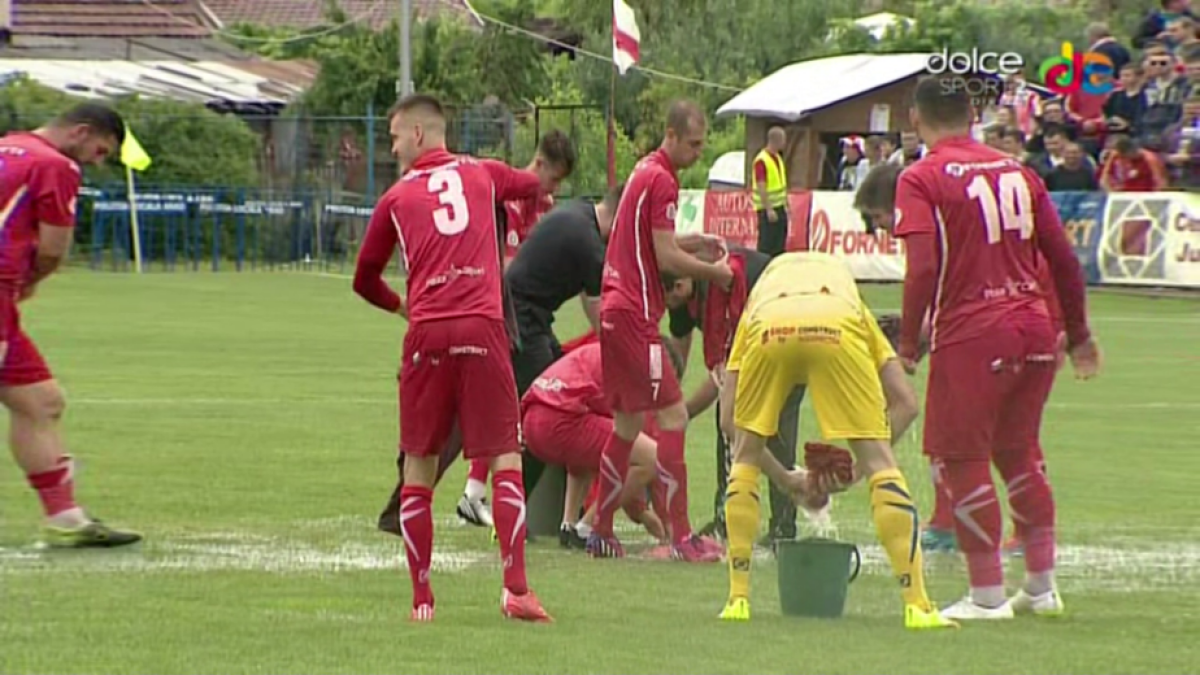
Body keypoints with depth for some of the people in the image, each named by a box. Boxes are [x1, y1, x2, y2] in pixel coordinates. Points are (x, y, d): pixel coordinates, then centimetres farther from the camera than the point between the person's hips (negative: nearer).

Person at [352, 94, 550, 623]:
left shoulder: (396, 198, 12)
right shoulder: (481, 174, 15)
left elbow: (365, 281, 21)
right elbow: (531, 185, 38)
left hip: (427, 335, 0)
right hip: (483, 325, 0)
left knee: (419, 461, 10)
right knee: (505, 455, 2)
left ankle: (421, 597, 7)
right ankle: (516, 588, -10)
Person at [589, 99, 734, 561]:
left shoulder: (646, 172, 16)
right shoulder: (662, 181, -13)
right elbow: (666, 259, -16)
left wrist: (695, 243, 12)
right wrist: (714, 272, -3)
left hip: (616, 310, 10)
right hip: (635, 315, -10)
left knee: (627, 423, 14)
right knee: (673, 417, -9)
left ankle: (601, 533, 18)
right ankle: (681, 537, -11)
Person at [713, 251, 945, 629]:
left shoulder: (758, 298, 43)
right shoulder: (849, 295, 42)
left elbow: (728, 418, 31)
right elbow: (906, 403, 26)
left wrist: (783, 478, 38)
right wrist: (862, 464, 31)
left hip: (769, 331, 1)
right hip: (837, 330, -1)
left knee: (744, 459, 23)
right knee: (881, 464, 8)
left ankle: (738, 599, 18)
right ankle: (916, 605, 1)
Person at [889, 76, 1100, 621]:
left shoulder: (921, 180, -5)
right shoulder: (1017, 172, 10)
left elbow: (922, 269, -16)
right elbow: (1064, 259, 12)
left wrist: (908, 342, -8)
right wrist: (1078, 335, 22)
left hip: (970, 335, -6)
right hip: (1034, 327, 6)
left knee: (962, 461, 5)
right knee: (1018, 452, 20)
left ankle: (987, 596, 4)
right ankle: (1042, 586, 21)